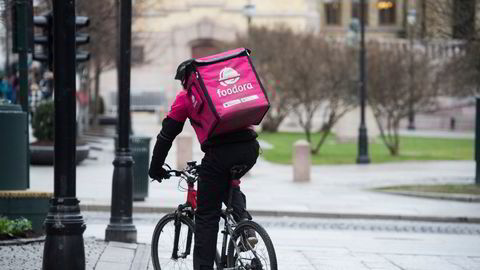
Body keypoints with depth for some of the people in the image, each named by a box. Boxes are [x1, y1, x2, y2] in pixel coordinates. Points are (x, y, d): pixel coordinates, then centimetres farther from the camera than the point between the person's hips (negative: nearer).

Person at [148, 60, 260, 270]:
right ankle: (244, 222, 9)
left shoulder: (186, 97, 13)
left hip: (219, 153, -4)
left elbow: (167, 134, 12)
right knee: (229, 184, 34)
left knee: (206, 216, 7)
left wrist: (155, 168, 23)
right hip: (249, 149, 5)